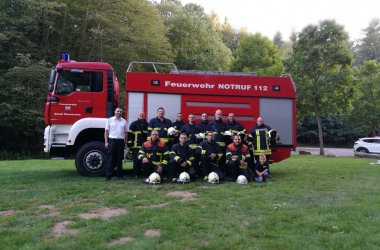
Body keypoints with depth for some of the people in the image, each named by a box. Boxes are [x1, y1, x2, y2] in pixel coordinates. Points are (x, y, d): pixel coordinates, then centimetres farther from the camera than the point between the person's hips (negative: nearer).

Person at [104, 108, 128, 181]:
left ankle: (119, 174, 15)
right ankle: (108, 175, 0)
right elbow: (106, 131, 2)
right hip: (112, 140, -2)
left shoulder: (124, 121, 10)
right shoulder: (110, 120, 5)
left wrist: (125, 142, 5)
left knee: (120, 159, 7)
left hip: (121, 141, 2)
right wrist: (106, 142, -5)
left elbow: (126, 132, 12)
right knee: (111, 158, -3)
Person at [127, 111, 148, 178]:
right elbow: (129, 134, -1)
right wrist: (129, 144, -7)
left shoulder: (147, 125, 15)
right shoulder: (134, 124, 4)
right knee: (136, 160, 0)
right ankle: (136, 174, 8)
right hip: (136, 147, -3)